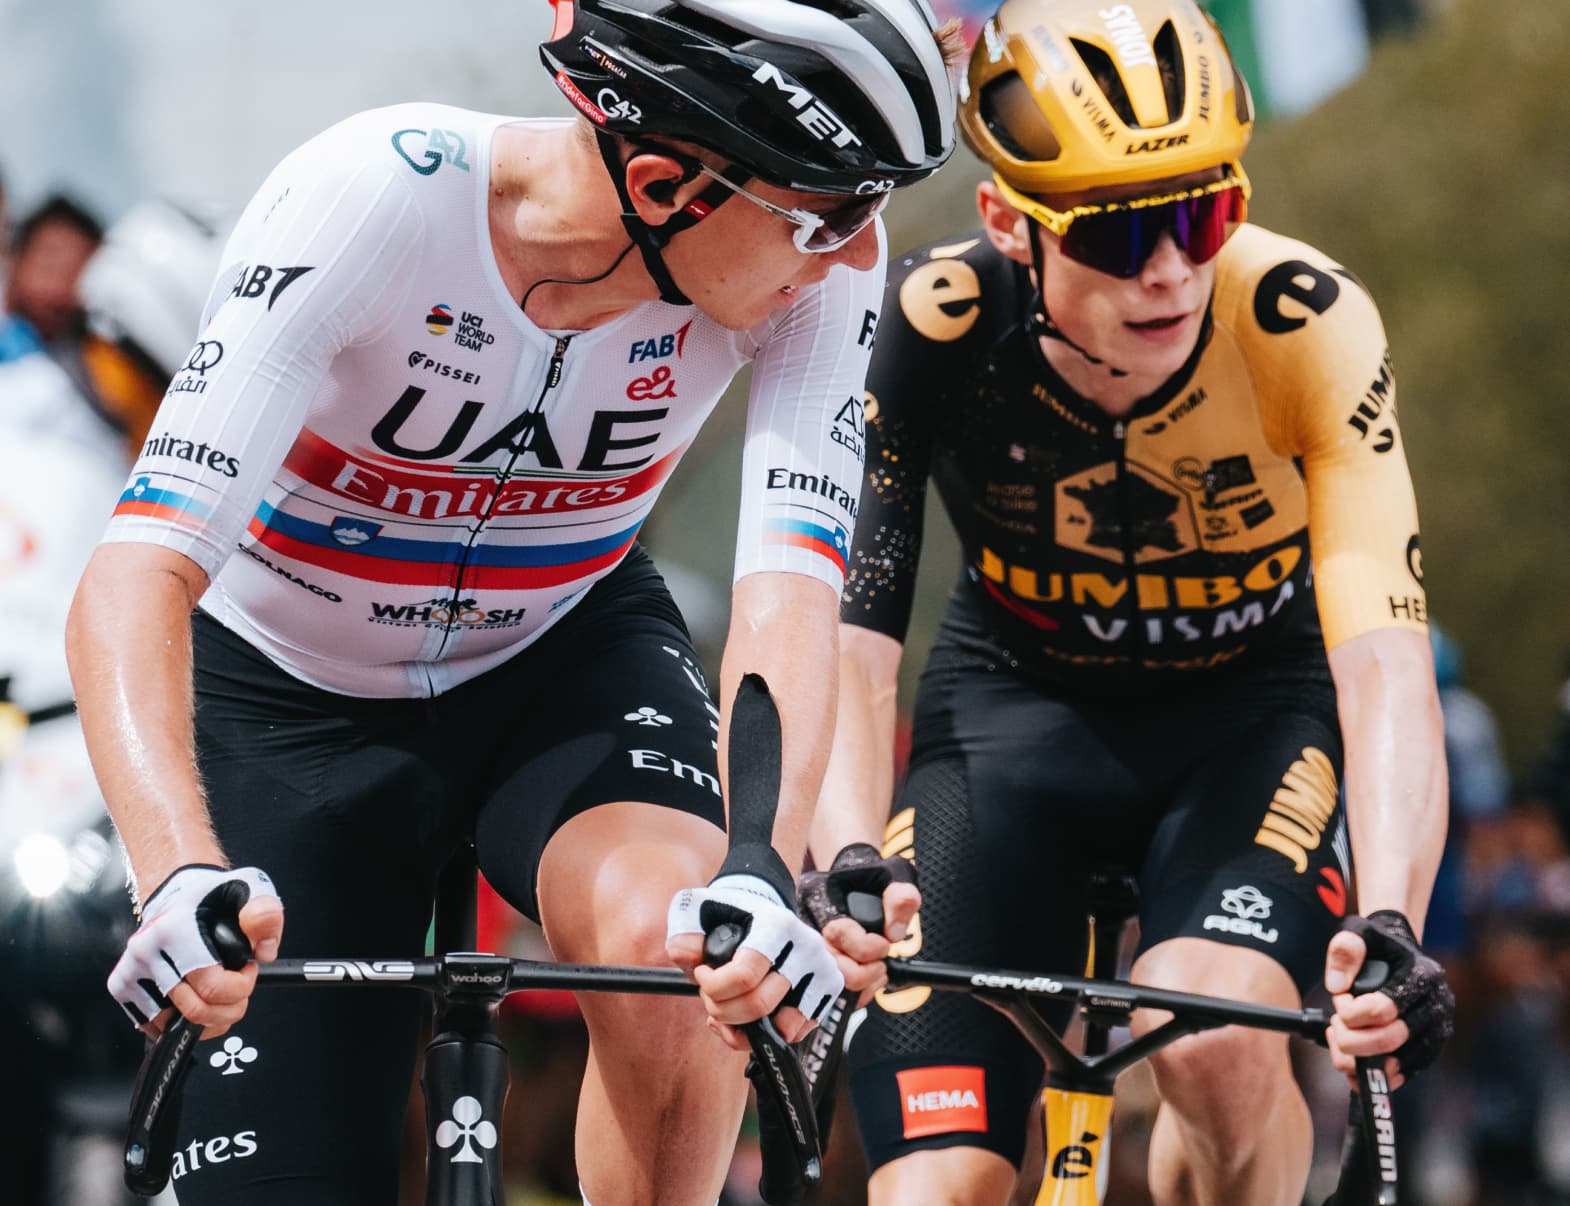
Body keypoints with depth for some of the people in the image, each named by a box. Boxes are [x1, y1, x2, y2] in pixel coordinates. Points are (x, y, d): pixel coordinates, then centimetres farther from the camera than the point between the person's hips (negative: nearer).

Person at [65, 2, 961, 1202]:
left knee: (667, 944, -31)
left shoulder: (819, 259, -23)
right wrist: (180, 873, -56)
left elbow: (789, 586, -31)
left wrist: (765, 868, -50)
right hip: (289, 693, -2)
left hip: (564, 654, 2)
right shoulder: (376, 198, -33)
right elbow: (143, 574, -39)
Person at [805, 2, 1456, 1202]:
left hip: (1255, 701, -1)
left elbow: (1385, 663, -36)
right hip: (1019, 695, 1)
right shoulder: (931, 329, -26)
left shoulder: (1309, 327, -29)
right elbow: (847, 649, -30)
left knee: (1217, 1042, -31)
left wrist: (1388, 926, -53)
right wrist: (849, 877, -50)